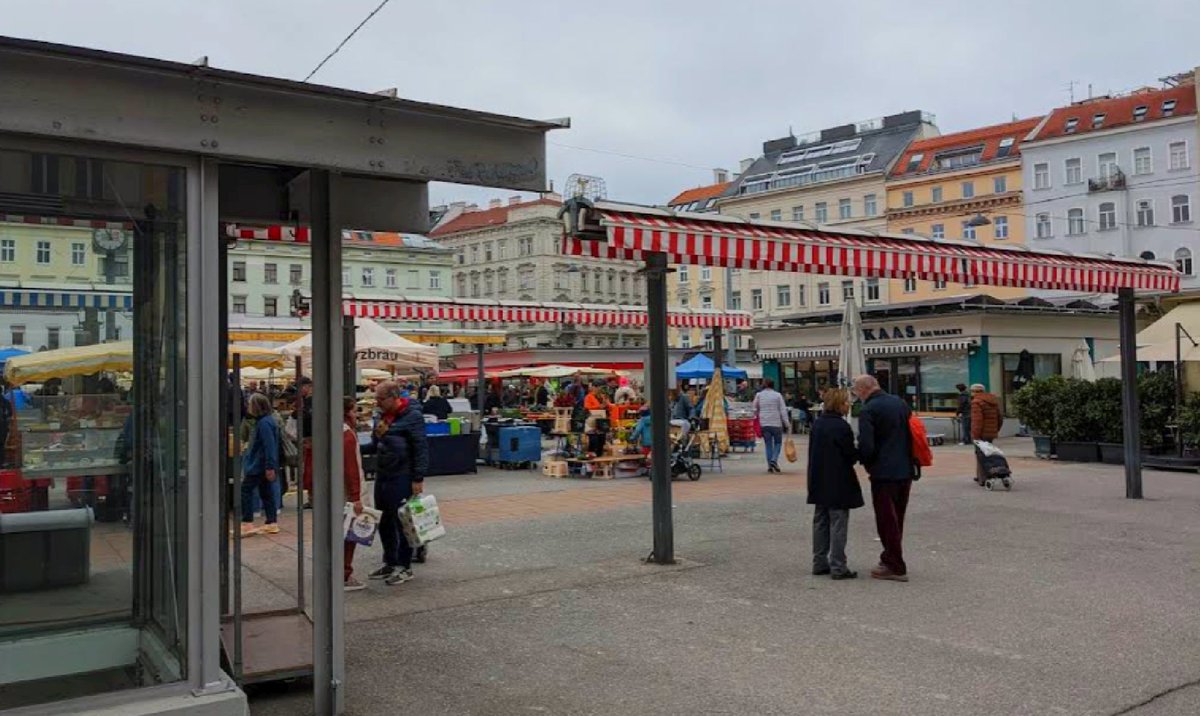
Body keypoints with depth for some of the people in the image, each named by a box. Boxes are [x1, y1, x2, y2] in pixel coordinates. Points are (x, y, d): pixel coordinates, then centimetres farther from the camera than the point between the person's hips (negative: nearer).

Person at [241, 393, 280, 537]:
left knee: (246, 489, -6)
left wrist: (270, 467, -24)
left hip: (258, 465, -10)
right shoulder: (267, 420, 14)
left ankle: (247, 524, -7)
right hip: (262, 466, 10)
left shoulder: (264, 423, -18)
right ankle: (272, 524, 15)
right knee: (265, 491, 12)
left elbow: (269, 446, -23)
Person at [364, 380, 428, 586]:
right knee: (385, 523, 13)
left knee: (402, 523, -1)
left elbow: (421, 448, -15)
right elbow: (375, 446, 26)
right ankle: (390, 563, 26)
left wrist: (418, 478, -18)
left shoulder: (412, 416, -12)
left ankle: (404, 567, 9)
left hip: (402, 478, -8)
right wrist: (377, 436, 4)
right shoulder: (383, 416, 14)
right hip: (383, 476, 8)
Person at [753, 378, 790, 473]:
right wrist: (786, 423, -2)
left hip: (764, 423, 2)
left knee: (768, 444, 9)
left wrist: (757, 417, 23)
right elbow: (783, 410, -4)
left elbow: (755, 409, 9)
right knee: (778, 443, 11)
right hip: (776, 423, -2)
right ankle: (774, 460, -11)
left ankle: (770, 465, 7)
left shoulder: (759, 395, 3)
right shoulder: (777, 395, -3)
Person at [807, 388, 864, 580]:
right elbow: (851, 455, -15)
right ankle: (838, 567, 0)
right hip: (838, 484, -8)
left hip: (819, 483, 8)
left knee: (820, 522, 13)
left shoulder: (817, 424, 7)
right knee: (838, 524, -2)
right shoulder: (841, 426, -17)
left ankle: (820, 563, 19)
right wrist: (859, 452, 6)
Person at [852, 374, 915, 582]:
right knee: (896, 519, 18)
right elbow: (914, 434, 15)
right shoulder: (901, 403, 9)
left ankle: (896, 568, 6)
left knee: (887, 520, 2)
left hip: (884, 473, -8)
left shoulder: (868, 411, -14)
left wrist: (865, 462, 0)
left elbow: (866, 446, -20)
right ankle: (890, 558, 30)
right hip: (906, 471, 8)